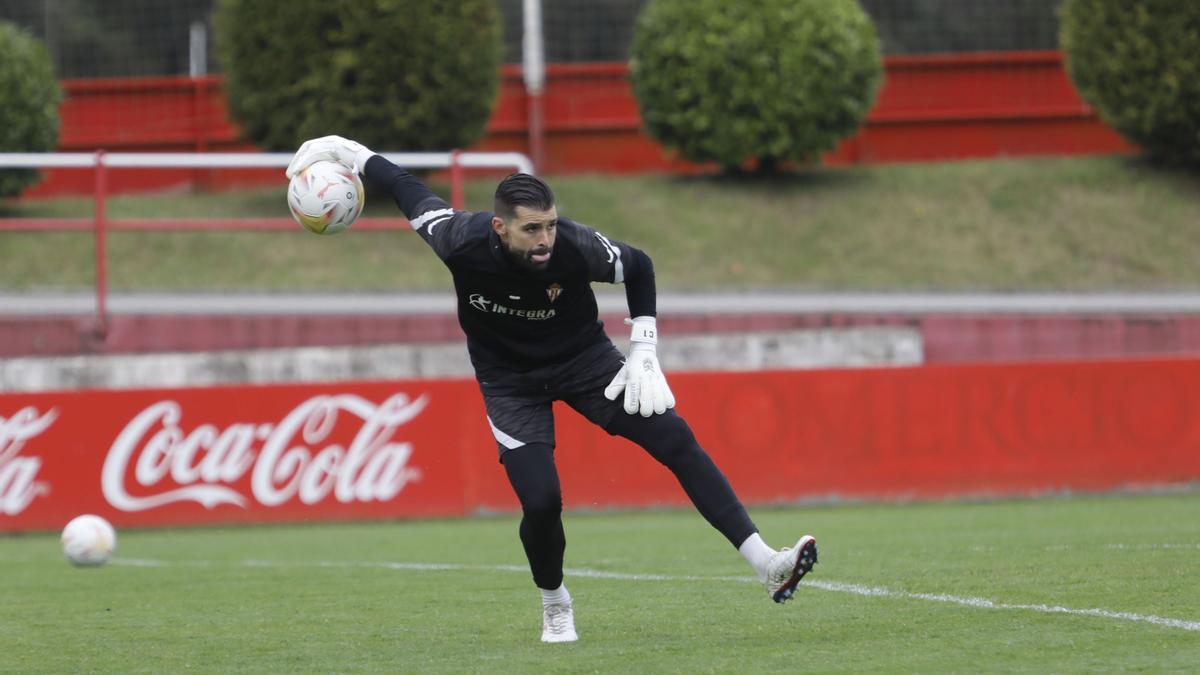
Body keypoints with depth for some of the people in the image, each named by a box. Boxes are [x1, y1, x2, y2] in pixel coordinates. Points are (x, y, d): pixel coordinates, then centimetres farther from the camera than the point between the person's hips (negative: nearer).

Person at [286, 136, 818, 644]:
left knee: (674, 439, -15)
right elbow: (410, 191, -9)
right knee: (541, 500, -17)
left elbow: (639, 267, -8)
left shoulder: (575, 247, -29)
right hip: (510, 381, 0)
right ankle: (555, 607, 14)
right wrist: (351, 153, 2)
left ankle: (767, 566, -16)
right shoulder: (462, 242, -28)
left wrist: (643, 353, -9)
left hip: (583, 357, 0)